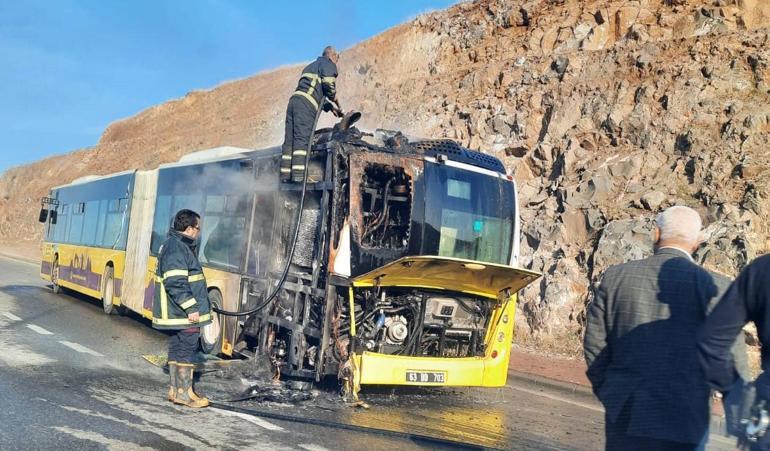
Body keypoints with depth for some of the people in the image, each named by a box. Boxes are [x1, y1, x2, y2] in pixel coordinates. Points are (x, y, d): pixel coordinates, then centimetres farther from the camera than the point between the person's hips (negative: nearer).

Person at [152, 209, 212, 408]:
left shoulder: (179, 245, 17)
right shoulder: (177, 248, -17)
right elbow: (175, 283, -24)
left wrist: (192, 305, 27)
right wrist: (190, 307, -24)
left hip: (177, 313, 11)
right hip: (184, 314, -11)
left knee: (176, 349, 14)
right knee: (186, 349, -5)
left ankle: (174, 389, 21)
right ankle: (184, 392, 0)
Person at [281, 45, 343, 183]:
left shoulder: (311, 66, 36)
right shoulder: (328, 64, 9)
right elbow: (328, 84, -7)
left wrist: (330, 107, 33)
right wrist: (337, 103, 8)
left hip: (294, 100, 8)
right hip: (306, 105, -8)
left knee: (290, 141, 2)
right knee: (302, 139, -17)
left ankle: (285, 177, -2)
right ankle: (298, 176, -26)